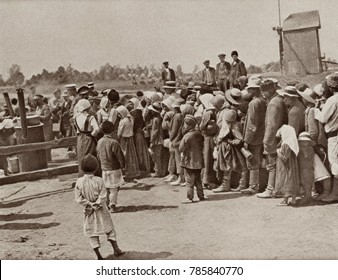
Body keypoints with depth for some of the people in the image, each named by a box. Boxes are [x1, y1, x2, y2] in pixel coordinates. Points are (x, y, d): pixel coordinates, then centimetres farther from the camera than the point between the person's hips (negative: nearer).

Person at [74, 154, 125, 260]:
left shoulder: (79, 182, -11)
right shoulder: (99, 181, -15)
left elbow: (78, 198, -11)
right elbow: (103, 196, -16)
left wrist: (89, 205, -7)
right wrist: (95, 205, -7)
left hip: (89, 212, 1)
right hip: (101, 211, -1)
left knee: (92, 232, 11)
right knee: (109, 228, 15)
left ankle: (98, 254, 11)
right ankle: (116, 249, 16)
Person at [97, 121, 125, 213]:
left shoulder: (99, 142, 0)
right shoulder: (113, 143, -20)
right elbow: (120, 156, -16)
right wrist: (122, 165, 0)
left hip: (104, 168, 6)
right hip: (114, 168, -6)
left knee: (106, 188, 17)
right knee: (114, 188, 3)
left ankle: (107, 205, 24)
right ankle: (112, 206, 7)